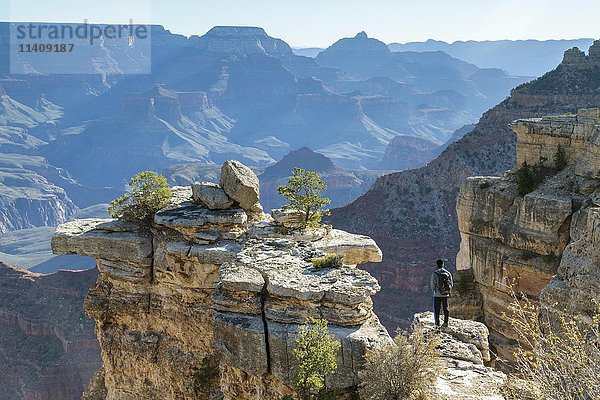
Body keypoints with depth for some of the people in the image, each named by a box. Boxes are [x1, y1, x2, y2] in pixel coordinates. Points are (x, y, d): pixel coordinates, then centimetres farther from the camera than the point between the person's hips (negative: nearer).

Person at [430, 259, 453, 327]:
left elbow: (432, 284, -4)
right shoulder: (448, 273, 0)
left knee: (436, 309, 6)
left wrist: (433, 290, 16)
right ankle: (446, 322, 7)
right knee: (445, 308, 11)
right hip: (446, 294, 3)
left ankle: (437, 323, 5)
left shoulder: (435, 273, -9)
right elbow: (451, 284, 6)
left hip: (437, 294, -3)